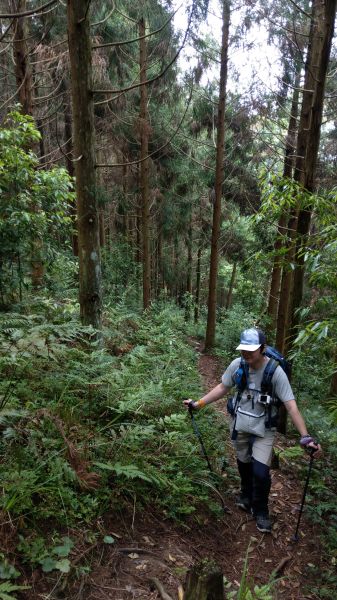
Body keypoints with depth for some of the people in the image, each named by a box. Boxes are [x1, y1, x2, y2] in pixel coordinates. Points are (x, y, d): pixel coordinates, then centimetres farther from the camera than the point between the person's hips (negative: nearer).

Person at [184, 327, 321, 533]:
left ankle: (261, 512, 23)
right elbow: (222, 388, 1)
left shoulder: (275, 371, -25)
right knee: (244, 464, 19)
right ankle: (247, 496, 51)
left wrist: (306, 437, -29)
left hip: (263, 429, -3)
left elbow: (291, 406, -23)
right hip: (240, 425, 3)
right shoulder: (237, 365, -15)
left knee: (261, 472, -8)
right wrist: (199, 403, 1)